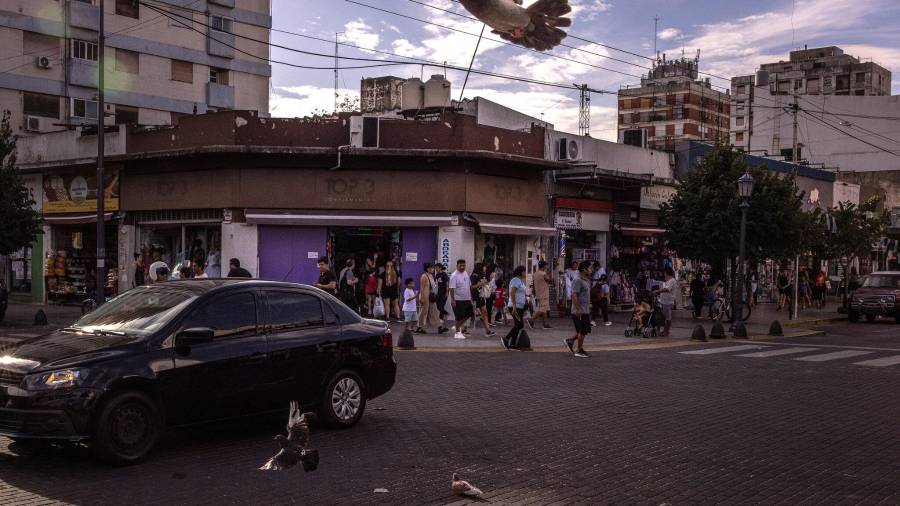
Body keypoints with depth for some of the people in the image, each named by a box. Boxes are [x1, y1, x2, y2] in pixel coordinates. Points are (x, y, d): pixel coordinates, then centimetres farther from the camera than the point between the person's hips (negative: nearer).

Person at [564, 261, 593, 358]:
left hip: (585, 311, 10)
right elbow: (574, 295, -22)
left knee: (583, 331, 13)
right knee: (582, 331, -2)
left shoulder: (587, 280, 15)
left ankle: (570, 341, 25)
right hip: (580, 312, -10)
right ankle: (579, 351, 8)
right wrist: (577, 309, -25)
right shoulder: (577, 281, -16)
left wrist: (589, 308, 25)